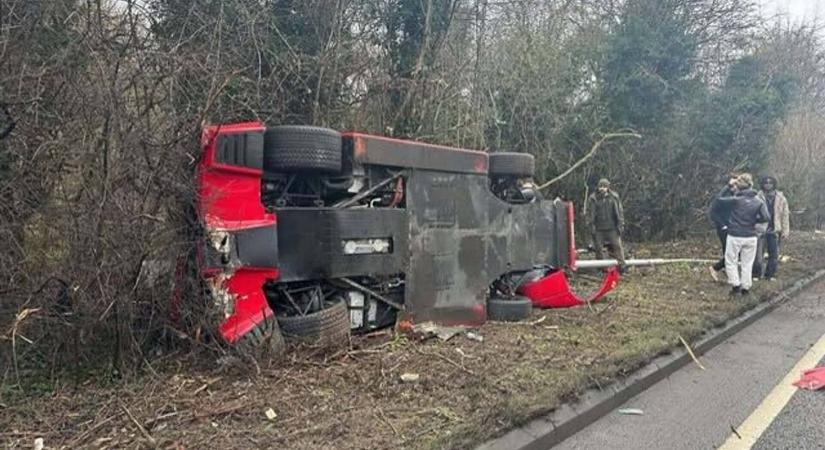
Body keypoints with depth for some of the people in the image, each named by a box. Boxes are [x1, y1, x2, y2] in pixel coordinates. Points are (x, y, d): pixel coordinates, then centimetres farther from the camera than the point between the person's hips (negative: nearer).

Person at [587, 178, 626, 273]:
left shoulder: (614, 197, 0)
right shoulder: (593, 199, -2)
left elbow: (620, 212, 4)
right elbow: (590, 214, 1)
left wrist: (620, 225, 0)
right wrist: (591, 226, -4)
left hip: (612, 228, 0)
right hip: (598, 229, 0)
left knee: (617, 247, 0)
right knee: (599, 249, 7)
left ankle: (621, 265, 8)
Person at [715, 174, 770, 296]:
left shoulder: (736, 200, -12)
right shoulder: (758, 201, -3)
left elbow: (719, 199, -6)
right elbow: (766, 218, -10)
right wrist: (755, 220, 8)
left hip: (735, 236, -3)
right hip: (750, 237, 3)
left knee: (731, 261, 11)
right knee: (747, 263, 13)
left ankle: (735, 285, 6)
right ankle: (745, 287, 17)